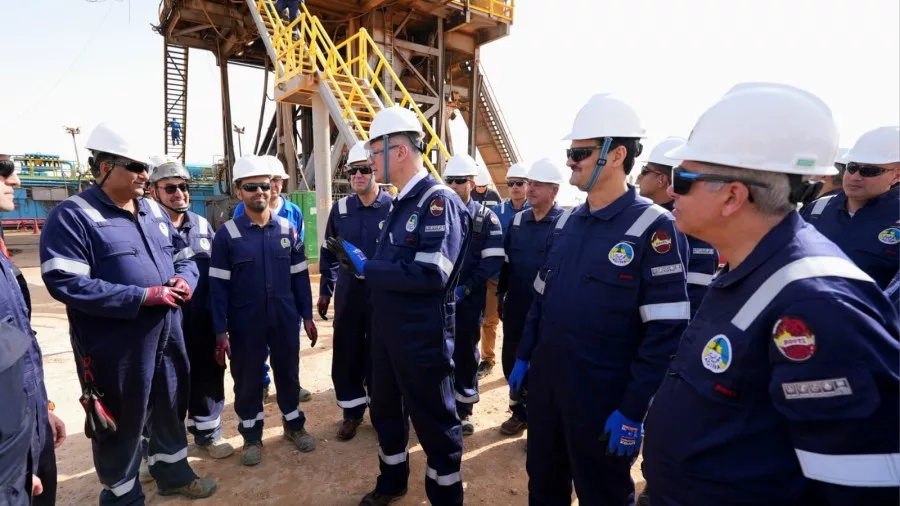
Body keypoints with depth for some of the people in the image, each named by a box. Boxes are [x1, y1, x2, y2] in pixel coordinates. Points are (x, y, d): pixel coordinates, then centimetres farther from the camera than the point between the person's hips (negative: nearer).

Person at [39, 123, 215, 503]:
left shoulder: (154, 210, 9)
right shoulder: (73, 216, -13)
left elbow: (185, 255, 16)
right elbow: (65, 282, -21)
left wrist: (185, 278, -7)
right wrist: (143, 296, -24)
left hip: (167, 335, 7)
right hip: (116, 345, -6)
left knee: (171, 407, 21)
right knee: (122, 423, 11)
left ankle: (172, 472, 43)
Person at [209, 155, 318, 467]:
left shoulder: (287, 228, 0)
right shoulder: (227, 234, -7)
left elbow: (300, 276, 4)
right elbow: (218, 286, -6)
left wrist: (307, 316, 4)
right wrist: (220, 331, -8)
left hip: (285, 321, 2)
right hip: (245, 324, -2)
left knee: (288, 373, 16)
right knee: (247, 381, 13)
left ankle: (294, 425, 37)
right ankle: (252, 436, 33)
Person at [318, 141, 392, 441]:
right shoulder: (340, 209, 4)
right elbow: (329, 253, 11)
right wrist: (325, 291, 11)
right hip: (347, 295, 3)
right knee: (346, 355, 10)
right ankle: (353, 411, 29)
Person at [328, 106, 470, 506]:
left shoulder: (439, 201, -18)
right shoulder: (401, 203, 10)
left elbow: (431, 275, -29)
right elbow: (395, 266, 11)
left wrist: (365, 266, -21)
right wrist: (359, 264, -6)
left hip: (422, 336, -9)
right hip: (387, 330, 9)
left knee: (433, 420, 10)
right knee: (385, 410, 23)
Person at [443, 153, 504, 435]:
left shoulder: (486, 218, -1)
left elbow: (493, 261, -6)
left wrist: (465, 288, -15)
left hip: (469, 301, -1)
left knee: (466, 354, 9)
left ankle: (464, 410, 25)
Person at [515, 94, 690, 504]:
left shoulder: (653, 228, -16)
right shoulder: (566, 222, 5)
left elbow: (666, 334, -18)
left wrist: (634, 411, -17)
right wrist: (523, 357, 13)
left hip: (604, 398, -6)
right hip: (544, 382, 6)